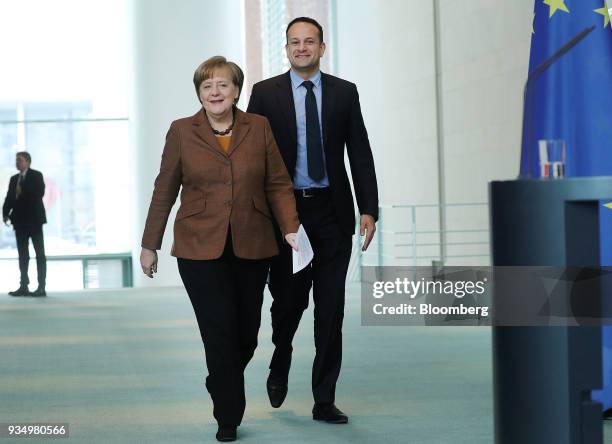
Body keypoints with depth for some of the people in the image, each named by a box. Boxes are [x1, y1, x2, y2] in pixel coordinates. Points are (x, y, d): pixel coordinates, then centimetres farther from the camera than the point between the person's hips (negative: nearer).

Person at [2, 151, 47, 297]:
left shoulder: (36, 175, -1)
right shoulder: (14, 179, 15)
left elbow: (40, 193, -15)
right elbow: (9, 197, 7)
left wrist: (23, 192, -14)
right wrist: (5, 213, -7)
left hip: (34, 219, -6)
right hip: (20, 220, 6)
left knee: (40, 253, -3)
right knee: (23, 255, 6)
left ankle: (41, 287, -5)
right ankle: (24, 286, 8)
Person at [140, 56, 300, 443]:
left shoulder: (259, 128, 5)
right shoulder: (182, 131, 2)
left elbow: (278, 185, 6)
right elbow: (164, 192, 6)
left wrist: (291, 228, -7)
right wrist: (150, 246, 8)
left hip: (252, 248, 2)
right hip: (201, 249, -2)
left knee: (247, 333, 8)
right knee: (220, 333, -6)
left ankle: (220, 383, 39)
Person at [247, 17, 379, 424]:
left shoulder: (344, 92, 7)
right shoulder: (265, 93, 3)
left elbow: (361, 155, 5)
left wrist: (369, 209, -3)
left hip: (332, 212, 1)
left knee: (331, 308, 1)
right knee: (289, 299, 1)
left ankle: (324, 401, 9)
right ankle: (280, 367, 33)